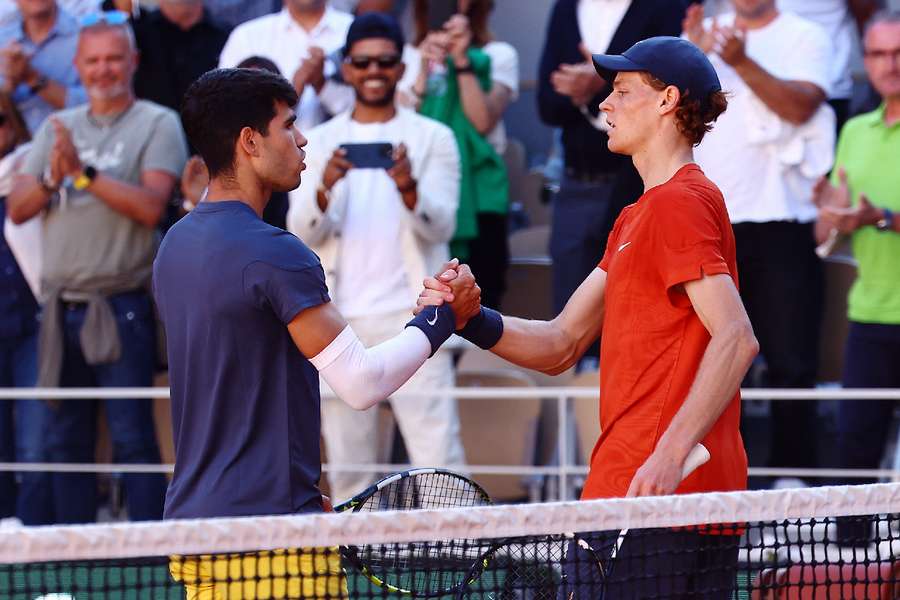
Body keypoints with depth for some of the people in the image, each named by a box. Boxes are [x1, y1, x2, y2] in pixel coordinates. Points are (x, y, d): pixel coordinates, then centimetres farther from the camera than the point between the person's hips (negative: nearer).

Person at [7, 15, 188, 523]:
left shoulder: (157, 124, 0)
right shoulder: (58, 128, 16)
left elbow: (151, 206, -13)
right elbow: (18, 209, 10)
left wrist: (84, 172, -15)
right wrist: (52, 178, -9)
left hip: (121, 306, -5)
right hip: (62, 305, 5)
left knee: (133, 439, -9)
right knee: (67, 440, 8)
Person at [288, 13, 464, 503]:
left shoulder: (433, 139, 6)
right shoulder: (318, 143, 11)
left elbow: (440, 226, -5)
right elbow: (300, 233, 0)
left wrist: (409, 188, -26)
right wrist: (325, 188, -21)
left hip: (411, 316, -2)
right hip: (340, 320, 2)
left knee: (439, 460, -10)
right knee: (347, 464, 4)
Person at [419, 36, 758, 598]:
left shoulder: (678, 203, -10)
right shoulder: (636, 217, 22)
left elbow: (736, 339, -21)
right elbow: (560, 344, 20)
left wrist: (671, 453, -28)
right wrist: (475, 319, 2)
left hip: (649, 494, -10)